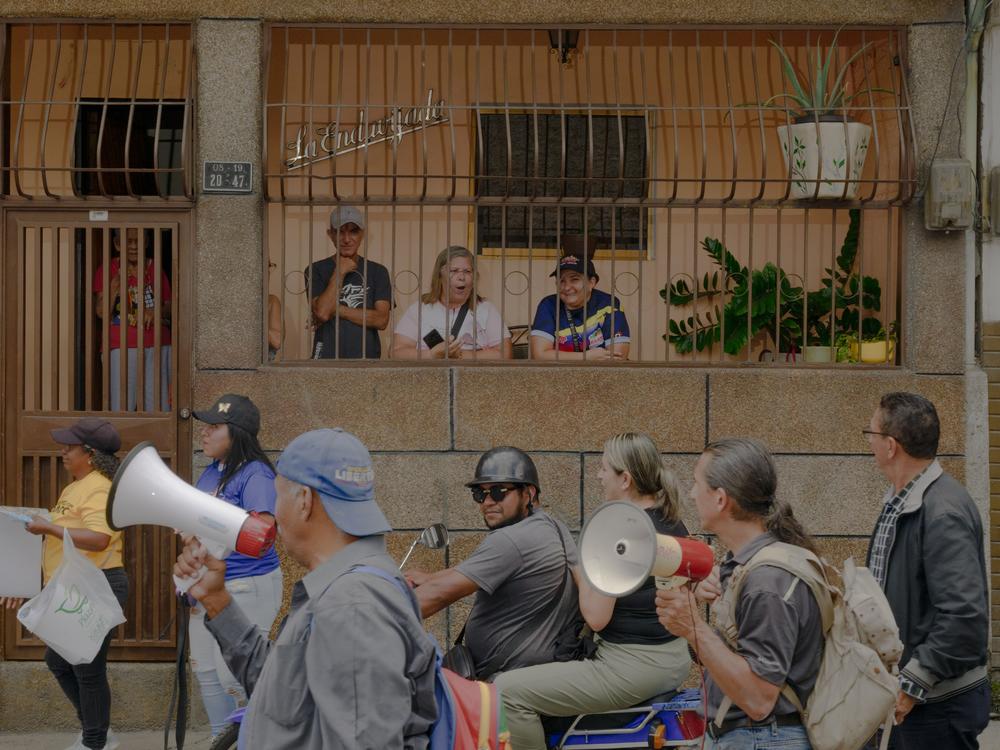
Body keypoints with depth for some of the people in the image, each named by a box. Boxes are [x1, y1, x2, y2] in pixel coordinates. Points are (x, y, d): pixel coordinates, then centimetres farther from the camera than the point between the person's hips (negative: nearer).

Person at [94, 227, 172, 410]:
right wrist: (116, 283, -17)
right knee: (121, 407, -7)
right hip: (121, 348, -3)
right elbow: (101, 311, -6)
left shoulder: (155, 269, 12)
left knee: (156, 406, -1)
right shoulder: (107, 270, 3)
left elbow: (170, 306, 15)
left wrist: (156, 311, -7)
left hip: (156, 345, 3)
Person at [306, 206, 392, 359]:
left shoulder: (377, 272, 9)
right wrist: (340, 272, -4)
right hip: (327, 356, -1)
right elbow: (322, 312, -10)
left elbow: (381, 320, -2)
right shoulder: (316, 270, 5)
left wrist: (337, 309, -7)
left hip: (367, 356, 1)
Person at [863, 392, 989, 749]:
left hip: (938, 703, -9)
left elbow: (964, 616, -26)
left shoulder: (942, 512, -21)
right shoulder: (899, 502, 10)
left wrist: (912, 685, -21)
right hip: (904, 694, 9)